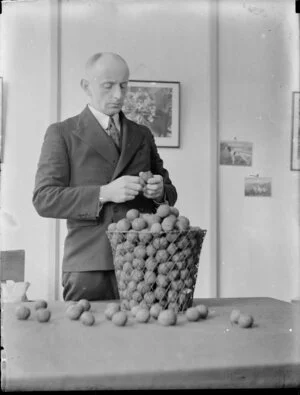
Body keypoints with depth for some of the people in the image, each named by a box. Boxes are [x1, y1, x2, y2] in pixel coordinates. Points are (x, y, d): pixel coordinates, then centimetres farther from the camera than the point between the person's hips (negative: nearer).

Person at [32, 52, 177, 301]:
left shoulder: (143, 135, 17)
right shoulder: (62, 133, 5)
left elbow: (169, 195, 19)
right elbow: (44, 199, -6)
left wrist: (159, 192, -5)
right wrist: (104, 193, -18)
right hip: (89, 267, -3)